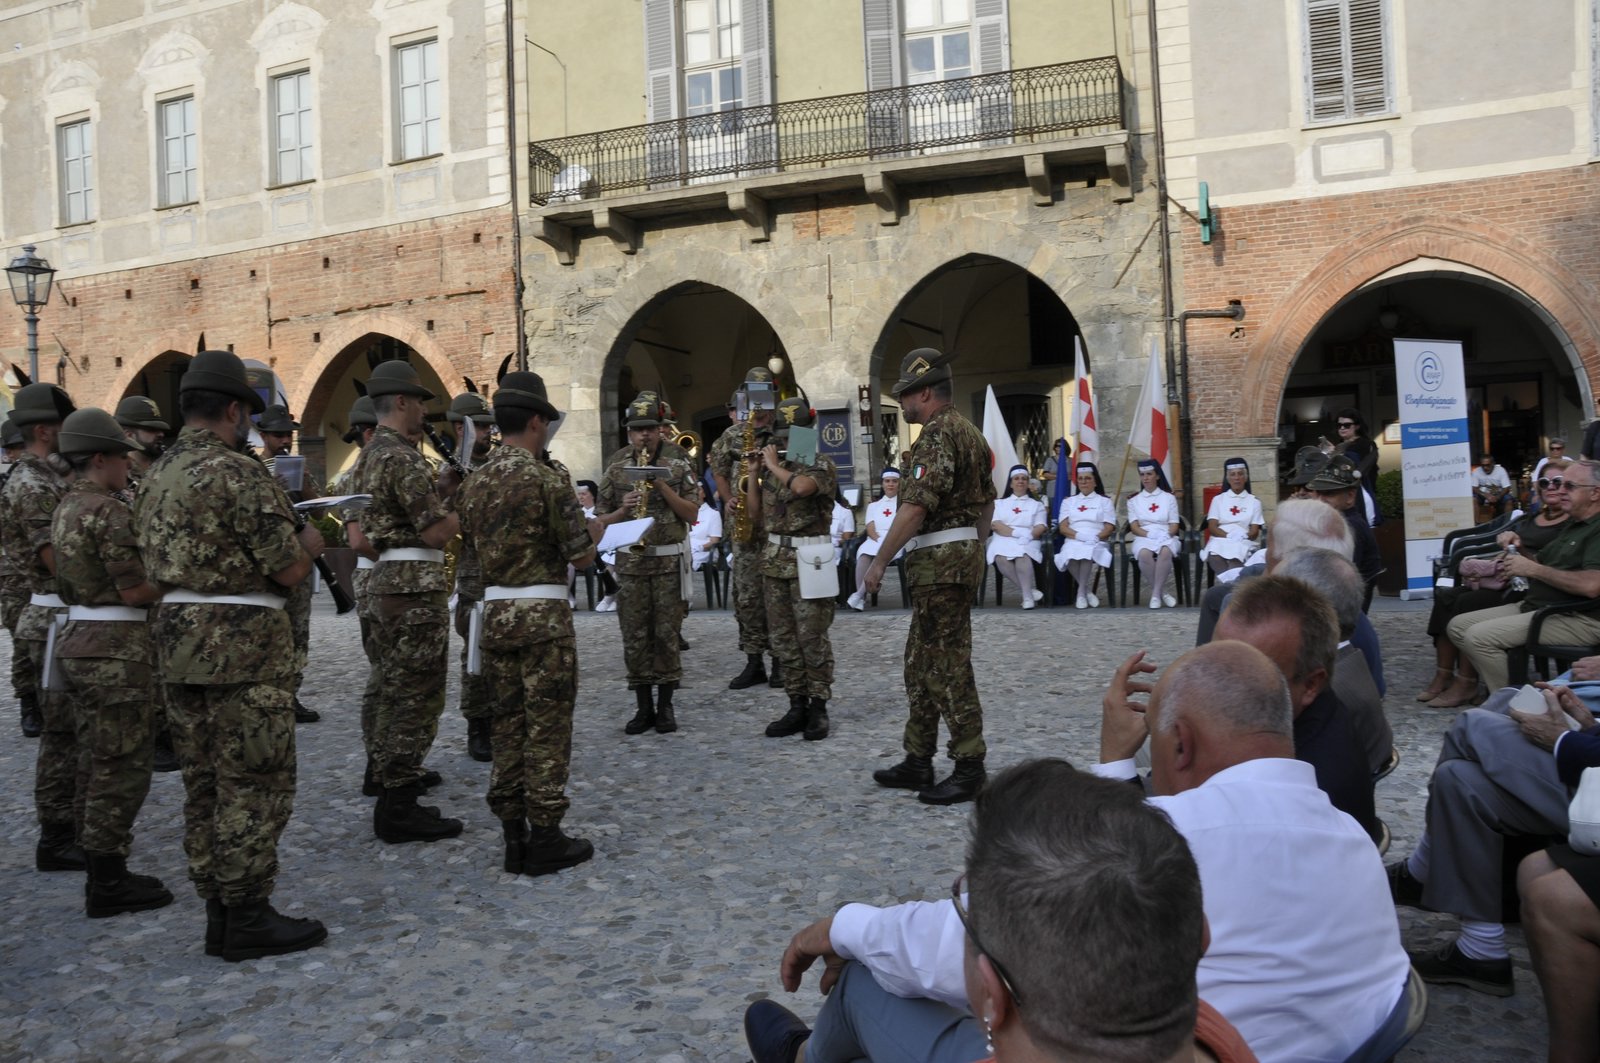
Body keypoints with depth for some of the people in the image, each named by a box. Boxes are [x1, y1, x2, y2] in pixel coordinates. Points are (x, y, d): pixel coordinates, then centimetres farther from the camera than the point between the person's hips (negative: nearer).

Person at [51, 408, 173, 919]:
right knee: (123, 769, -2)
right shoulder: (108, 511, -16)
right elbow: (134, 591, -19)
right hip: (115, 651, -10)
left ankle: (105, 874, 23)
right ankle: (109, 885, 4)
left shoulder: (66, 509, 14)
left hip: (81, 643, 10)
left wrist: (155, 571, 13)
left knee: (105, 766, 16)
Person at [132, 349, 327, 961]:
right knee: (253, 786, -1)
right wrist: (310, 540, 8)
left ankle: (217, 911, 21)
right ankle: (248, 918, 5)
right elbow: (289, 571, -15)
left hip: (176, 640, 9)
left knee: (204, 784, 13)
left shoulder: (155, 477, 13)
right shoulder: (238, 473, -15)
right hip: (242, 643, -9)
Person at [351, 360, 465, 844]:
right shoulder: (403, 458, -15)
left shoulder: (372, 454, 16)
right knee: (418, 699, -5)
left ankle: (391, 792, 22)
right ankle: (399, 809, -1)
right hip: (416, 585, -10)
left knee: (396, 695, 15)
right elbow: (436, 533, -18)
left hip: (387, 580, 10)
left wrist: (446, 482, 10)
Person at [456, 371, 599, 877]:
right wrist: (595, 528, 12)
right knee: (547, 728, 1)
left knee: (508, 726, 12)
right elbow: (580, 555, -10)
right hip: (543, 613, -6)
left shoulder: (474, 481, 8)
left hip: (494, 612, 6)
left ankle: (513, 835, 17)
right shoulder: (547, 480, -13)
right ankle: (544, 837, 6)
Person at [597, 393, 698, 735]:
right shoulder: (616, 467, 5)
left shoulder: (679, 461, 2)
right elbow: (601, 520, 8)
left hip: (670, 560, -1)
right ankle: (644, 707, 13)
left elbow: (691, 513, -2)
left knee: (667, 634, 2)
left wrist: (662, 486, -14)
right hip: (631, 562, 2)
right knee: (634, 636, 3)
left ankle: (665, 705, 13)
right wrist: (623, 509, -13)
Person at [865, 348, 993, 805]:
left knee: (948, 667, -5)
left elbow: (915, 506, -22)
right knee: (920, 664, 15)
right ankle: (918, 762, 21)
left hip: (939, 562, -11)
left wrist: (880, 561, -18)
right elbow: (988, 502, 21)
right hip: (963, 557, 11)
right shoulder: (969, 431, 17)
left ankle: (970, 768, 1)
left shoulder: (938, 434, -15)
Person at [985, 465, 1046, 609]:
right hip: (1003, 541, 1)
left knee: (1022, 556, -38)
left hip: (1028, 542, -1)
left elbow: (1041, 527, 6)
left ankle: (1027, 596, -32)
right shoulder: (1000, 503, 22)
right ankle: (1030, 591, -29)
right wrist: (1016, 532, -11)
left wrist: (1027, 535, -16)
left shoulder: (1036, 504, 21)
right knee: (1001, 558, -36)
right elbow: (995, 525, 4)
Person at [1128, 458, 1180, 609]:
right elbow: (1134, 527, 4)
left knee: (1165, 551, -39)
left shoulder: (1169, 497, 14)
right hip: (1143, 538, 0)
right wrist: (1149, 534, -15)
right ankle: (1162, 592, -24)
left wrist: (1165, 535, -14)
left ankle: (1156, 594, -32)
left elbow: (1174, 525, 7)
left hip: (1166, 537, 0)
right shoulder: (1134, 499, 14)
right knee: (1144, 554, -38)